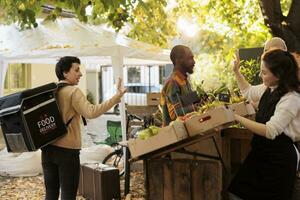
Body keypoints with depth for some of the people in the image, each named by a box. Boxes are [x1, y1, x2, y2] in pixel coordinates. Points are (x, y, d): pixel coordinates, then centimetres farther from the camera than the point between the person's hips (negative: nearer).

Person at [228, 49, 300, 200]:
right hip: (261, 153, 8)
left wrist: (238, 118, -26)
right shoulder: (269, 89, 4)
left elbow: (270, 131, -27)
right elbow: (248, 92, 26)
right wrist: (236, 71, 16)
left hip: (279, 159, -8)